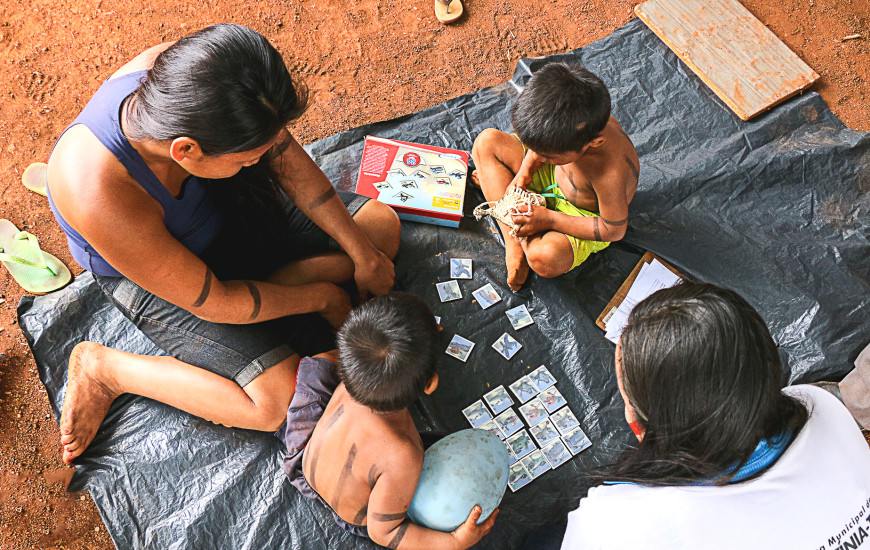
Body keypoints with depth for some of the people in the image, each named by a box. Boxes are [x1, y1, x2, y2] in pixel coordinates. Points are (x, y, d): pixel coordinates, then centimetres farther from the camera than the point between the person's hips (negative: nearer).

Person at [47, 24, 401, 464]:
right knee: (281, 401, -17)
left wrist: (363, 256, -12)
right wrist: (323, 297, -17)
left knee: (382, 228, 0)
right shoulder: (101, 197, -42)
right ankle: (103, 368, -1)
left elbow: (288, 160, -14)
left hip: (227, 206, 6)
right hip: (156, 274, -5)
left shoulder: (183, 71, -28)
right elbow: (212, 302, -28)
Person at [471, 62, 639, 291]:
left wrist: (549, 220, -30)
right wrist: (525, 170, -17)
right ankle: (513, 243, -13)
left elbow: (614, 230, -27)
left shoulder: (610, 173, -42)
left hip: (585, 216, -7)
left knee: (545, 258, -39)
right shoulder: (565, 121, -25)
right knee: (487, 141, -8)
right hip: (554, 177, 7)